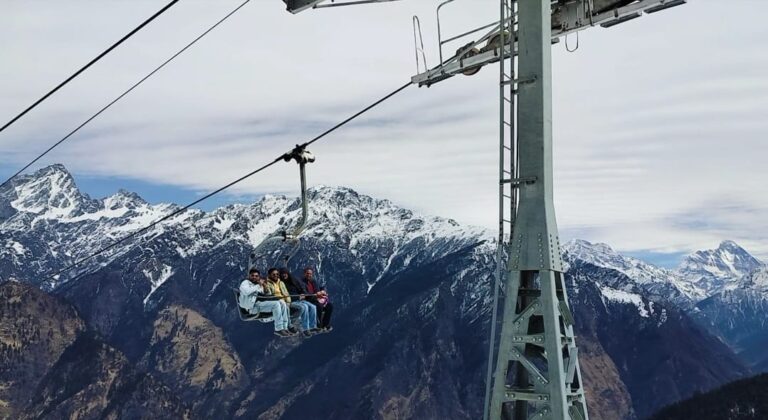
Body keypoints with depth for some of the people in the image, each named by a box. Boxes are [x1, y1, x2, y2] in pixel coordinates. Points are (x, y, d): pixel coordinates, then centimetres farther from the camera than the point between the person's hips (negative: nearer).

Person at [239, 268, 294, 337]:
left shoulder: (259, 284, 26)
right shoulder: (245, 283, 6)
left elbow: (266, 296, 21)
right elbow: (246, 292, -19)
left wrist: (265, 288, 3)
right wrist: (258, 286, -12)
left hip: (262, 302, 7)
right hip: (253, 305, -7)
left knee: (282, 303, -12)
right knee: (275, 304, -26)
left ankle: (284, 327, -14)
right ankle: (279, 329, -26)